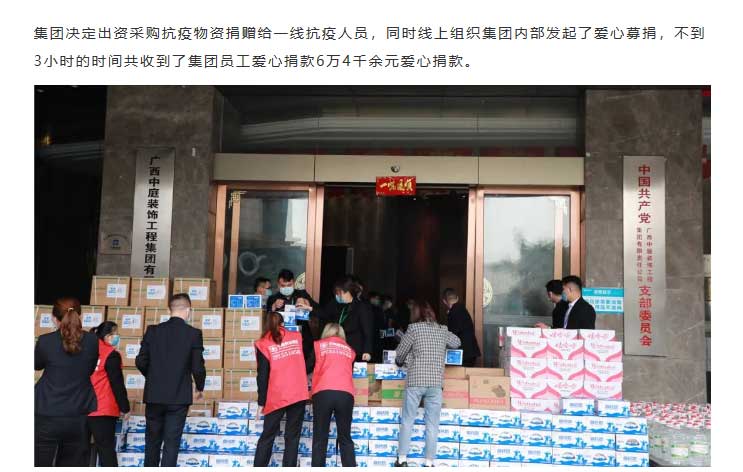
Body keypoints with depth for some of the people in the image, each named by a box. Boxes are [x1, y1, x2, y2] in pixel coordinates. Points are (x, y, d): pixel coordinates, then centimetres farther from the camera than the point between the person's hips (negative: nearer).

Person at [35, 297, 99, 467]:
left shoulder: (45, 341, -9)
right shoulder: (92, 341, -3)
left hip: (47, 417, -2)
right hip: (79, 417, 2)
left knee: (39, 464, 8)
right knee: (74, 464, 10)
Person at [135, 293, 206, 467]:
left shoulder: (153, 330, 0)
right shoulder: (194, 333, -7)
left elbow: (141, 362, 0)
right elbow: (198, 367, -8)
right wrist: (200, 388, 10)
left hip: (154, 395, 3)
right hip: (179, 397, -2)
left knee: (152, 441, 16)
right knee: (172, 443, 3)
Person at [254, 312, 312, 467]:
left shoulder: (263, 344, 0)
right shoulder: (296, 337, 8)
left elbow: (262, 376, -3)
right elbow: (309, 362, 16)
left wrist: (261, 402, 2)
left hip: (276, 397, -1)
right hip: (299, 394, 1)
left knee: (267, 437, 11)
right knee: (292, 437, 5)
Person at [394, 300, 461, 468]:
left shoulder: (414, 328, -1)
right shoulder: (443, 330, 9)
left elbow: (400, 353, 4)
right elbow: (457, 343, 26)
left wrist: (400, 362, 25)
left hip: (415, 380, -2)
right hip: (436, 382, 2)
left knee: (407, 421, 8)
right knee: (432, 424, 7)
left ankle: (402, 459, 8)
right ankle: (429, 462, 8)